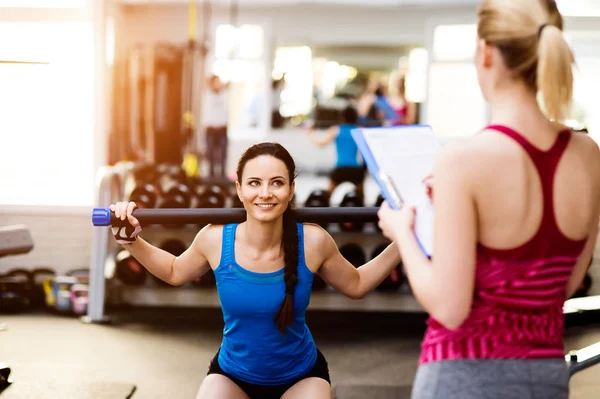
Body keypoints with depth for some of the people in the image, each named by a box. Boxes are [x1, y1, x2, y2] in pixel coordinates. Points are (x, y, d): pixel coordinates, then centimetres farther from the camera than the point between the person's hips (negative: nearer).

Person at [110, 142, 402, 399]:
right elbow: (174, 273, 5)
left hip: (301, 376, 0)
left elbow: (356, 285, 0)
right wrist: (130, 238, -6)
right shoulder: (215, 240, -19)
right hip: (231, 375, 1)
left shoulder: (313, 242, -21)